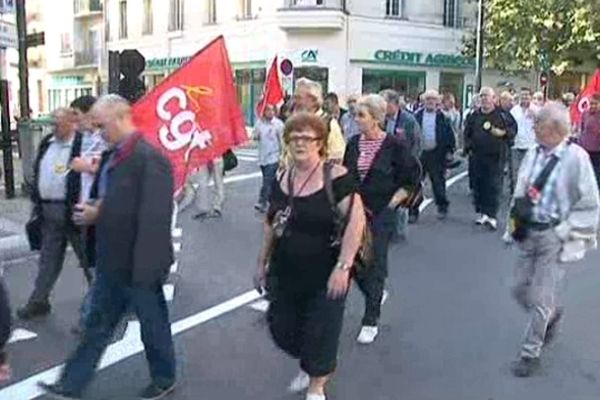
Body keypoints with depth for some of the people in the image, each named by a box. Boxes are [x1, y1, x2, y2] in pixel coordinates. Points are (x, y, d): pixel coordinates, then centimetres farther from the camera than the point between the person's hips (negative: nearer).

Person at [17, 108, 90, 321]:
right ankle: (39, 301, 27)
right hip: (49, 210, 7)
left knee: (88, 256, 5)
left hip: (72, 210, -7)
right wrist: (37, 202, 13)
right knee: (48, 258, 16)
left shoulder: (83, 143, -12)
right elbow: (37, 172, 18)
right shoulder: (46, 143, 12)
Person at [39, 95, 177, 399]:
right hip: (111, 262, 8)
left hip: (137, 264, -8)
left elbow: (153, 218, -27)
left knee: (152, 323, 13)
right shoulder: (112, 156, 7)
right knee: (97, 324, 18)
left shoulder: (150, 159, -22)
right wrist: (89, 210, -1)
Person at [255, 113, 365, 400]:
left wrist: (343, 266, -26)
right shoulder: (282, 179, 4)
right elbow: (271, 224, 13)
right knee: (281, 329, 15)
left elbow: (357, 220, -21)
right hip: (285, 274, 6)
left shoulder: (336, 177, -16)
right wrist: (262, 263, 15)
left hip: (324, 277, -5)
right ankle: (307, 367, 47)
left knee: (320, 333, 9)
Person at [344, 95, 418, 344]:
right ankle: (376, 294, 38)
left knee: (375, 265, 1)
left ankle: (371, 323, 15)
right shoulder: (354, 144, 3)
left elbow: (411, 180, -4)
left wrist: (392, 202, -8)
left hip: (381, 214, -5)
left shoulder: (394, 145, -10)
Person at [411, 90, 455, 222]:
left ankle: (442, 207, 26)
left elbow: (449, 135, 2)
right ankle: (413, 211, 8)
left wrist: (449, 150, -3)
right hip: (419, 153, 1)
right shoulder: (417, 116, 4)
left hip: (436, 154, -1)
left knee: (438, 182, 9)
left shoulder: (442, 117, 0)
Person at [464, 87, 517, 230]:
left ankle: (491, 215, -5)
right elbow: (467, 133, 17)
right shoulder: (474, 115, 10)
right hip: (477, 156, 4)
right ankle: (480, 212, 19)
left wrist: (503, 132, -14)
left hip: (496, 156, -3)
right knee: (478, 185, 7)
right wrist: (468, 147, 6)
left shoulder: (502, 114, 0)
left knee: (493, 186, -7)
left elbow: (513, 128, 4)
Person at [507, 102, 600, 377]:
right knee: (520, 290, 14)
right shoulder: (533, 153, 1)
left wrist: (564, 232, -12)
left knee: (540, 298, 0)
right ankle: (552, 313, 45)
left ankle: (530, 353, 17)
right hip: (529, 232, 6)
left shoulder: (576, 157, -14)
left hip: (555, 237, -6)